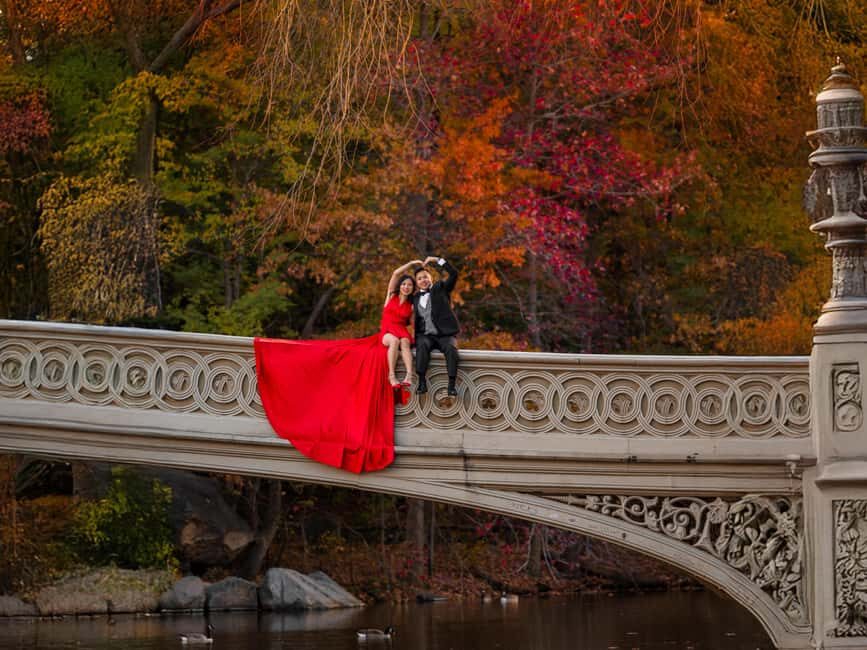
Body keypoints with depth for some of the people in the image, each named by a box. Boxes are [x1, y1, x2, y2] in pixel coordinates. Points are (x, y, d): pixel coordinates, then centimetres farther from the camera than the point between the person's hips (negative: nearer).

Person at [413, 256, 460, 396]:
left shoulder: (440, 288, 13)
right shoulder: (416, 298, 20)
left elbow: (454, 274, -1)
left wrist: (437, 260, -3)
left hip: (445, 335, -2)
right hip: (426, 335, 2)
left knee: (451, 348, -34)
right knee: (422, 345, -33)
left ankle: (452, 385, -37)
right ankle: (422, 382, -39)